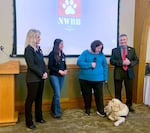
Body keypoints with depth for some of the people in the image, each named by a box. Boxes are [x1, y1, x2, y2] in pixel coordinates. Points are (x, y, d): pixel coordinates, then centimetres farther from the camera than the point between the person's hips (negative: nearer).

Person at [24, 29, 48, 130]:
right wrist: (41, 74, -14)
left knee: (39, 98, 15)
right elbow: (31, 65, -18)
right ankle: (29, 122, 11)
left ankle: (39, 117, 29)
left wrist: (45, 72, -3)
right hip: (33, 79, -8)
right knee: (30, 99, 1)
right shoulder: (28, 49, -12)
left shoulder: (38, 48, 11)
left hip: (40, 78, 8)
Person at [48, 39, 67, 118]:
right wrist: (59, 71, -17)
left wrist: (65, 70, -4)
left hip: (61, 76, 6)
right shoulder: (52, 54, -9)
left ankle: (53, 110, 25)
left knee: (57, 94, 12)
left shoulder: (62, 54, 9)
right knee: (57, 94, -10)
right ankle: (57, 112, 0)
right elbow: (50, 66, -11)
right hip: (54, 76, -6)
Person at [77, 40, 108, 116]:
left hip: (98, 79, 1)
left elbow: (105, 66, 8)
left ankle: (100, 110, 17)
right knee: (87, 95, 10)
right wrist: (90, 64, -19)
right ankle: (87, 109, 28)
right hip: (85, 79, -1)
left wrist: (105, 78, 3)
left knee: (99, 95, 2)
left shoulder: (101, 55, 5)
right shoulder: (86, 53, -3)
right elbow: (79, 62, -12)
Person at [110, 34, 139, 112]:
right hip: (118, 73, -1)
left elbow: (136, 60, 3)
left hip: (129, 73, 1)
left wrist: (130, 62, -18)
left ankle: (129, 106, 26)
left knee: (129, 91, 10)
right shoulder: (114, 50, 0)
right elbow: (112, 61, -8)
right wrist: (122, 62, -21)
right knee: (118, 92, 9)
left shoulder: (132, 50, 5)